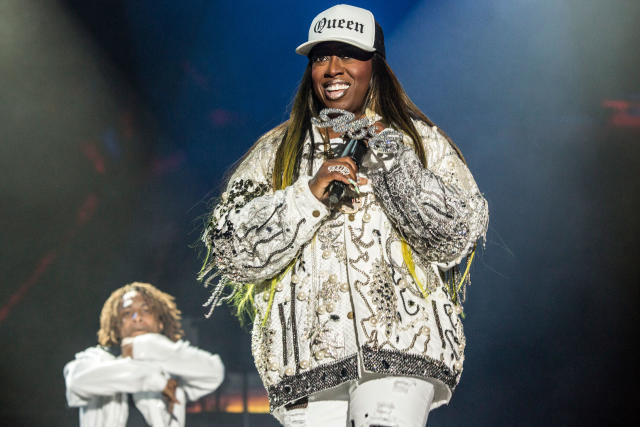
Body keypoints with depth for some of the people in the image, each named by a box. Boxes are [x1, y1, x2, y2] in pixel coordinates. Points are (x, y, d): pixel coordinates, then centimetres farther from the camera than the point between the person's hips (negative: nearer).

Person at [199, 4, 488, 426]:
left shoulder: (421, 141, 14)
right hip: (309, 354, 2)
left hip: (401, 345, -2)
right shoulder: (276, 152, 17)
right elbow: (232, 251, 6)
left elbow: (454, 239, 1)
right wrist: (310, 194, -6)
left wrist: (388, 155, -5)